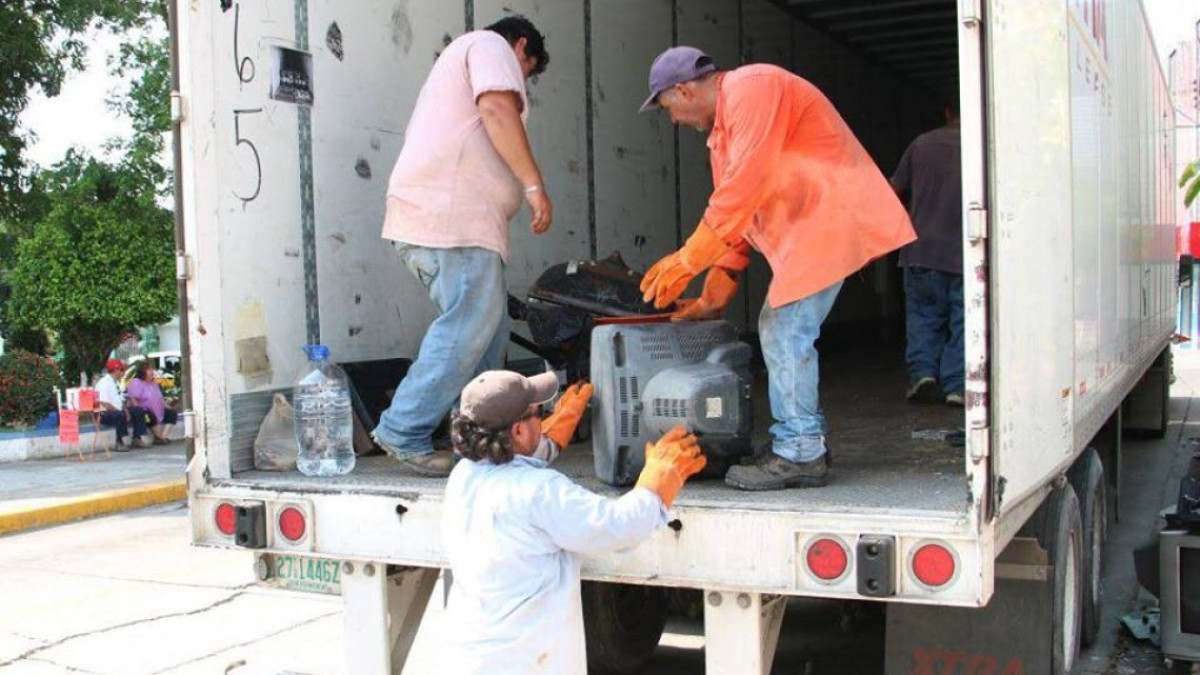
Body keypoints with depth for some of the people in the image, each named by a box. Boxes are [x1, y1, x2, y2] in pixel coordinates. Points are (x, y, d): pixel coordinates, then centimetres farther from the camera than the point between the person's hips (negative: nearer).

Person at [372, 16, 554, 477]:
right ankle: (404, 434, -13)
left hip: (423, 214, 11)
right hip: (453, 213, -11)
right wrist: (534, 183, -16)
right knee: (469, 326, -14)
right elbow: (498, 111, -12)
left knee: (489, 325, 11)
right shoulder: (492, 46, 7)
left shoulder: (459, 57, 37)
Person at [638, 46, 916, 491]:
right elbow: (734, 208, 20)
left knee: (786, 334, -12)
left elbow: (745, 187, -22)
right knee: (779, 330, 12)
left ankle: (798, 454, -6)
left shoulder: (752, 88, -13)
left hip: (831, 218, -11)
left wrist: (687, 260, -19)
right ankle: (805, 438, 20)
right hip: (804, 228, 11)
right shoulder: (723, 128, 19)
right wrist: (714, 297, 15)